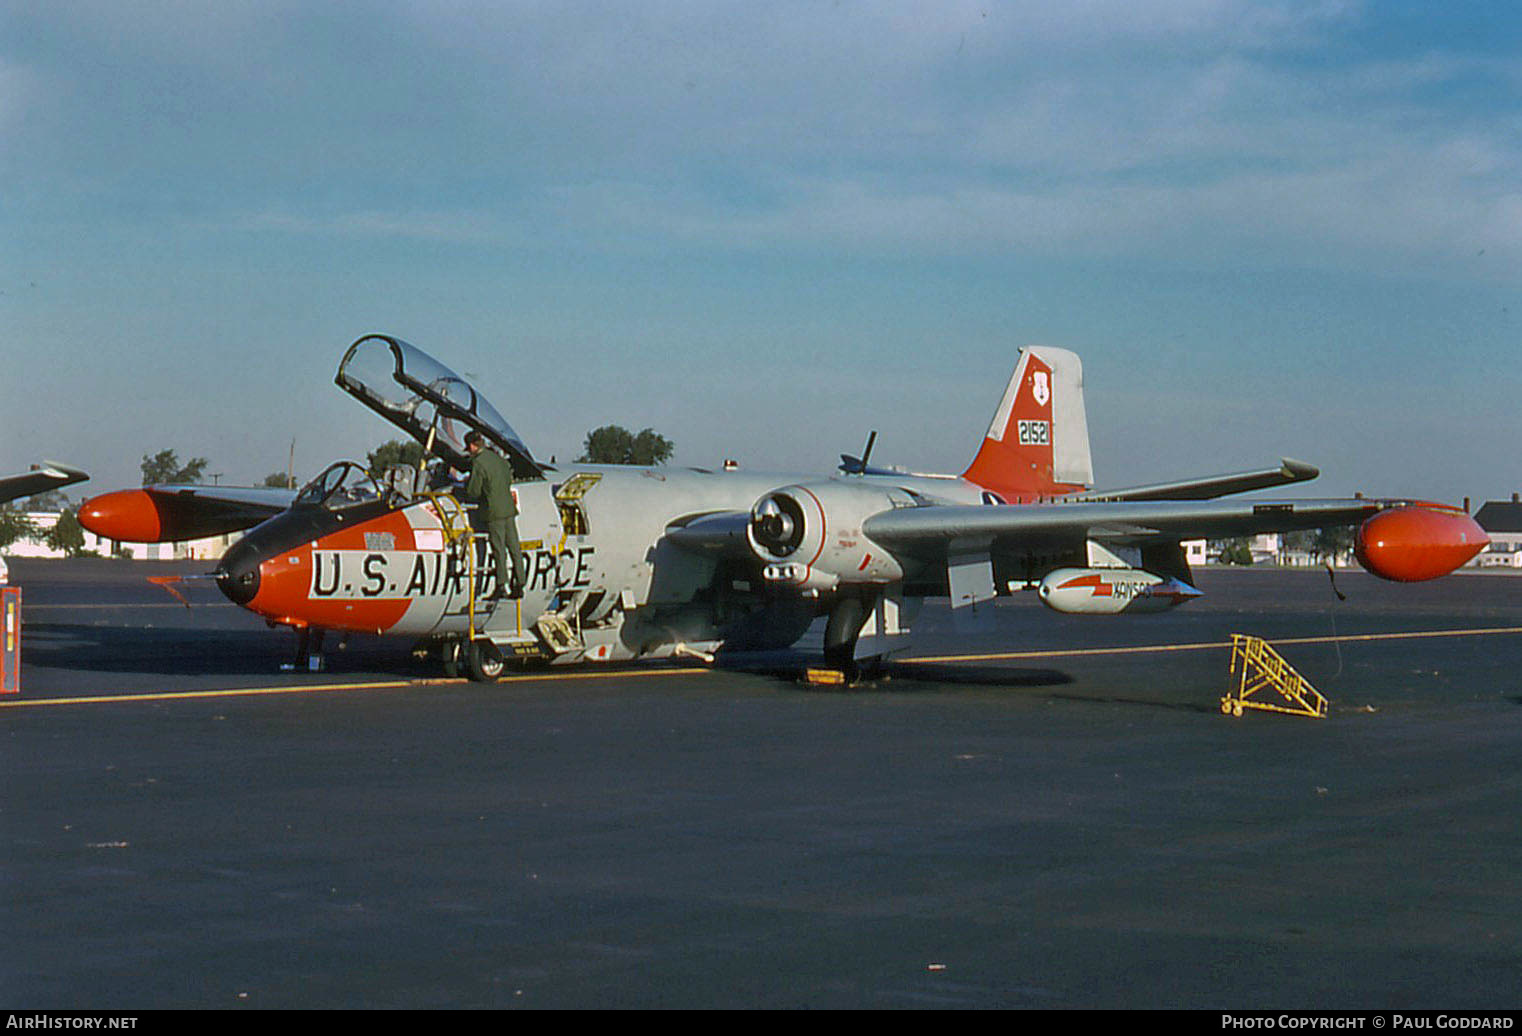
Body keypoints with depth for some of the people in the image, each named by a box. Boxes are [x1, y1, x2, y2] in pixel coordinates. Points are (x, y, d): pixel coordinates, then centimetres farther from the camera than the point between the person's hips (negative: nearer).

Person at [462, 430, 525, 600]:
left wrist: (467, 484, 9)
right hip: (509, 509, 7)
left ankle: (502, 586, 0)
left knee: (499, 549, -2)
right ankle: (518, 585, 10)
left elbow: (473, 492, -11)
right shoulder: (497, 458, 11)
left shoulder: (478, 463, -13)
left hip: (494, 512, -7)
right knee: (514, 547, 8)